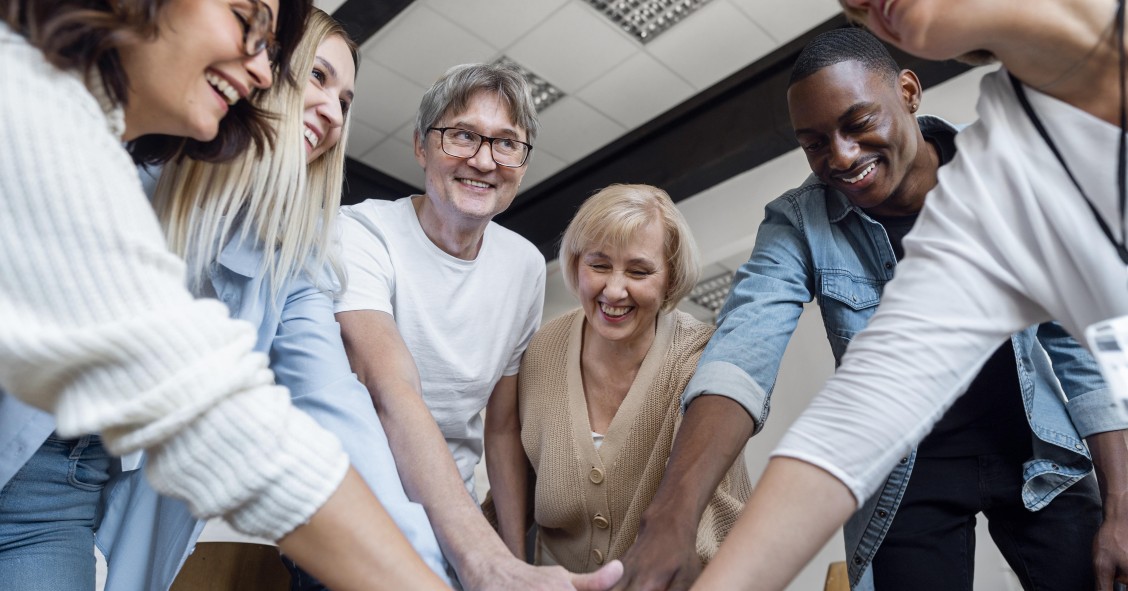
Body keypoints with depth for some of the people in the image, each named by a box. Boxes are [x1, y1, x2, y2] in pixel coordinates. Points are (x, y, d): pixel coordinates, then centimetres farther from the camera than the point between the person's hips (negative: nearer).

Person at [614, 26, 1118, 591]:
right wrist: (675, 512, -48)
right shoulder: (797, 224, -15)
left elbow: (1080, 342, -4)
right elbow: (745, 347, -32)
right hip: (907, 477, -1)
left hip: (1039, 458, 2)